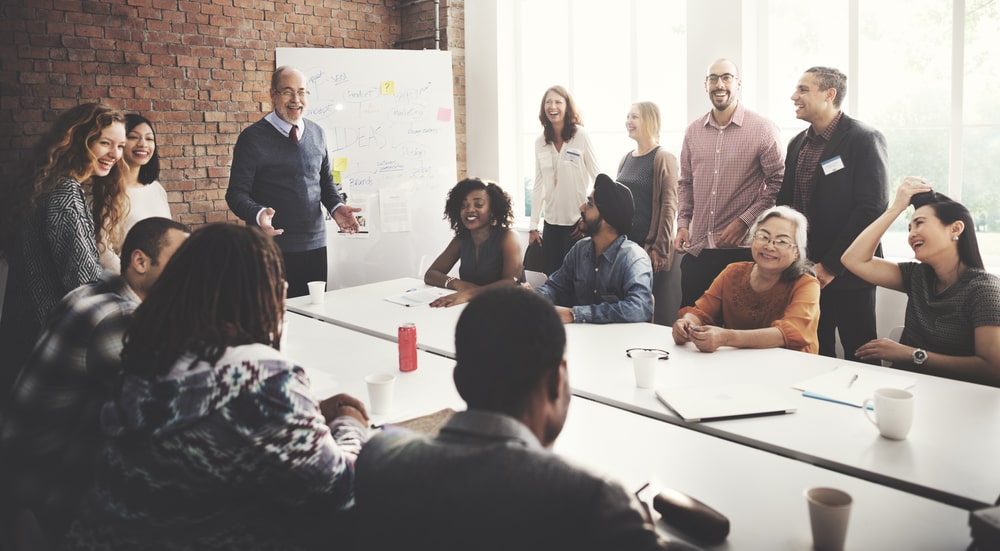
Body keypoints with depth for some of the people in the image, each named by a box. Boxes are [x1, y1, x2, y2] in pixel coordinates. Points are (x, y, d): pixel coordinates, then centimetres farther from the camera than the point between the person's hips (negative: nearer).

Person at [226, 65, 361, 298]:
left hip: (316, 245, 5)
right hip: (273, 249, -4)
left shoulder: (317, 134, 10)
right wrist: (258, 214, -26)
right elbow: (236, 193, -6)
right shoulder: (252, 137, -5)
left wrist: (336, 207, 0)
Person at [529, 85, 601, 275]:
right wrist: (533, 226, 6)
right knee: (550, 277, 5)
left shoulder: (581, 136, -7)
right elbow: (538, 186, 9)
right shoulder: (540, 142, 5)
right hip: (551, 222, 4)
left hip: (578, 222, -4)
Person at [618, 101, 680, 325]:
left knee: (656, 315, -3)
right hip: (624, 244, 7)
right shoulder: (626, 159, 12)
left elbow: (669, 206, -12)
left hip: (650, 247, -6)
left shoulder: (663, 158, -7)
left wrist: (660, 249, -16)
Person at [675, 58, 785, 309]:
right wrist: (683, 223, 5)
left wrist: (745, 220, -13)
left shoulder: (762, 130, -5)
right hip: (696, 250, 4)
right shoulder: (693, 131, 10)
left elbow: (779, 182, -6)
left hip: (741, 249, -4)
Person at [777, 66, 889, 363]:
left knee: (858, 358, 2)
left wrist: (831, 265, -16)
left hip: (847, 271, -6)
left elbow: (873, 208, -16)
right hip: (805, 270, 6)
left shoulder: (864, 139, -9)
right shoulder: (798, 143, 12)